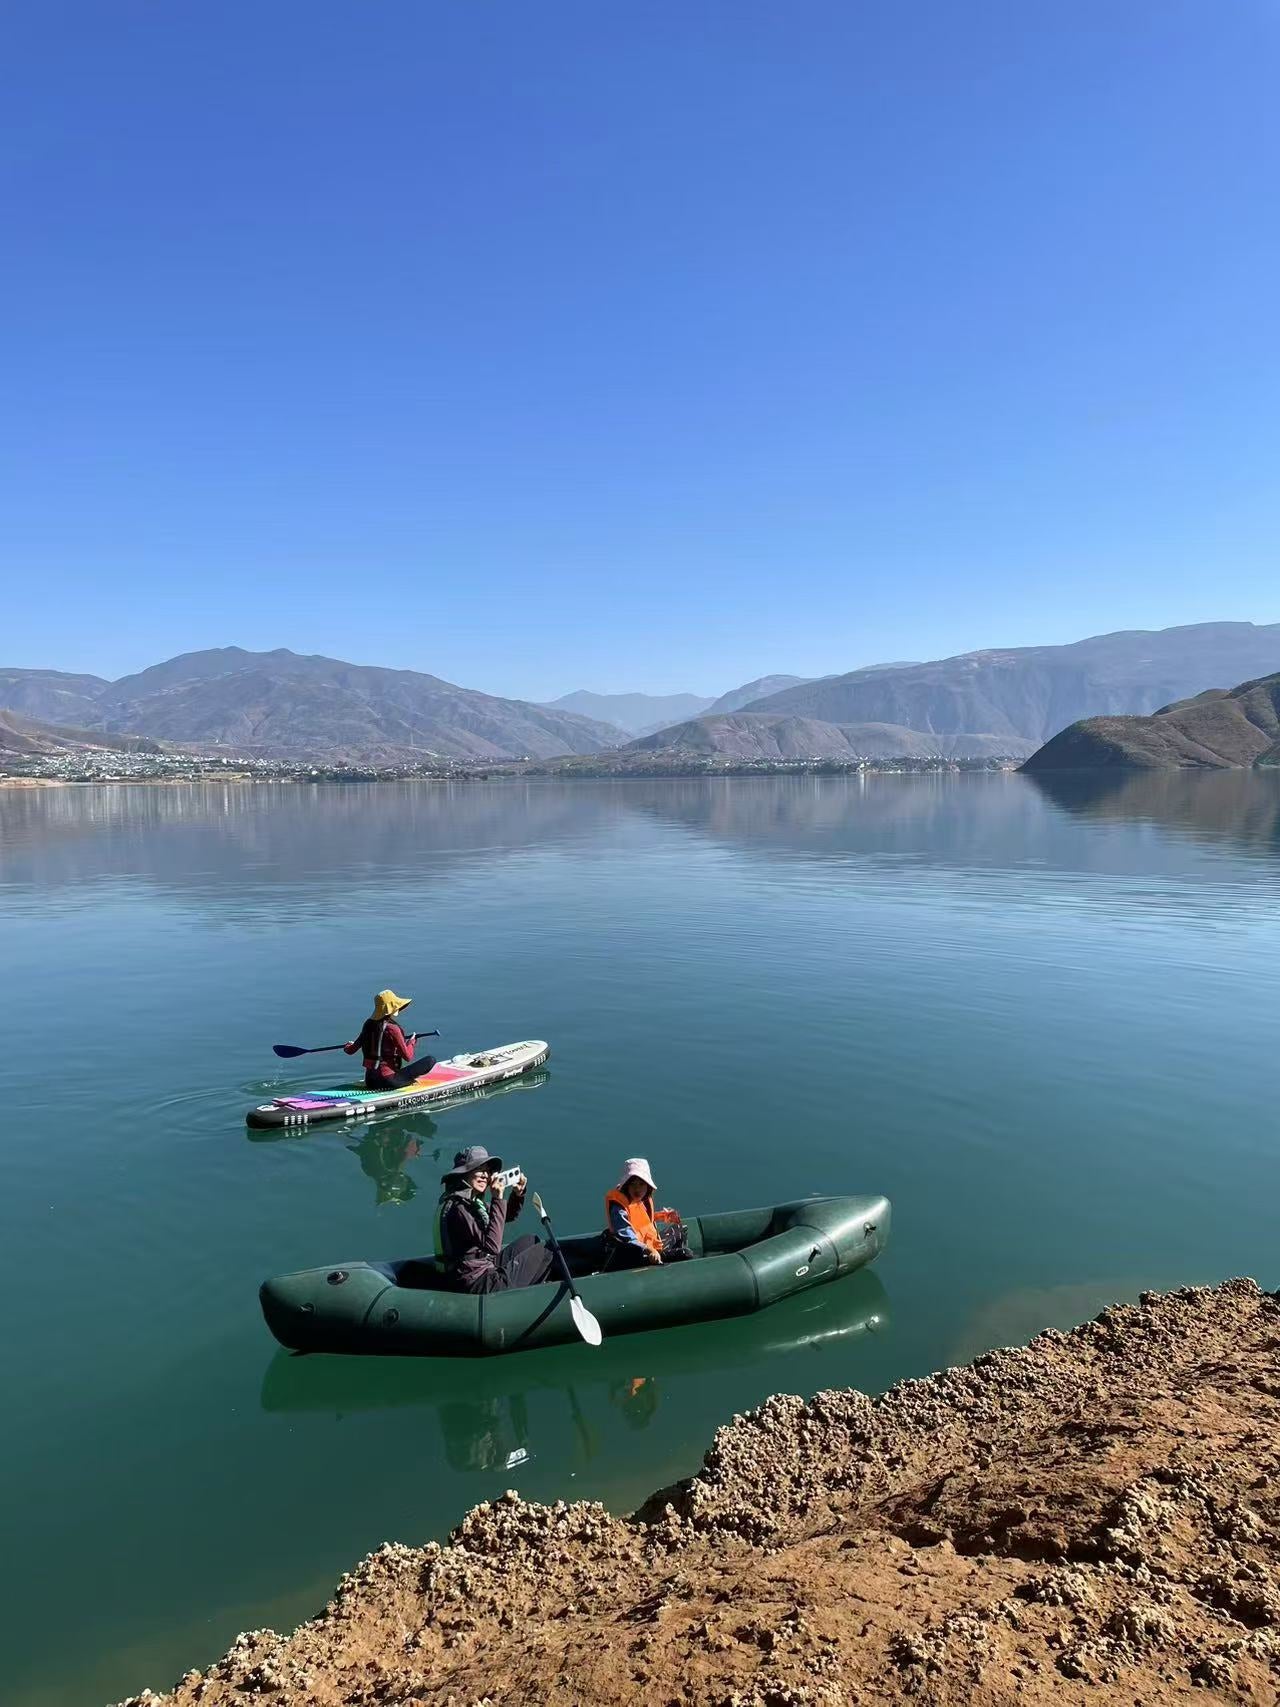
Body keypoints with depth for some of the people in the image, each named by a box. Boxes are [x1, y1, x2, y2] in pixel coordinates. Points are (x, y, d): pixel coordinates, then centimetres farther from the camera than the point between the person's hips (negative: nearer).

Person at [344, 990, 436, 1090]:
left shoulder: (369, 1024, 3)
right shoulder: (392, 1028, -17)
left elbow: (350, 1050, 12)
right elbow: (408, 1057, -14)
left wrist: (348, 1045, 35)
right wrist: (412, 1041, 5)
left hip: (369, 1081, 7)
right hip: (387, 1081, -7)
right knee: (431, 1059, -7)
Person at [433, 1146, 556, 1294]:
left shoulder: (473, 1200, 8)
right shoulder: (458, 1207, -23)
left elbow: (508, 1216, 21)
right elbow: (492, 1246, -29)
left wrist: (518, 1194, 0)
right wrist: (498, 1199, -27)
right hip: (478, 1284, -10)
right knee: (543, 1252, 0)